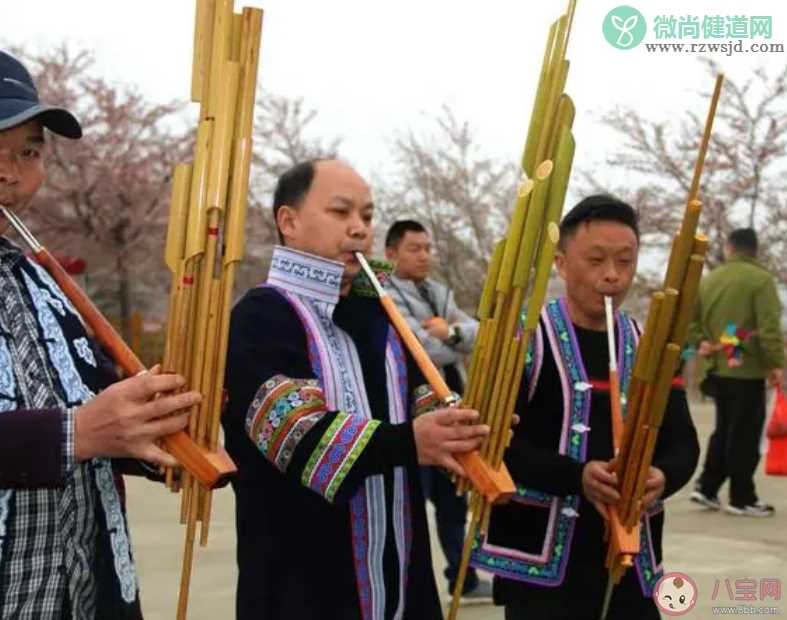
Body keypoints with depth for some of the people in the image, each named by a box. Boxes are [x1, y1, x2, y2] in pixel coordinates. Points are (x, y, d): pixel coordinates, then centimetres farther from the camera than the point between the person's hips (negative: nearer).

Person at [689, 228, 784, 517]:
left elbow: (692, 318, 13)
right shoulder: (760, 278, -10)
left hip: (716, 368, 7)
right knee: (745, 434, 0)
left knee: (724, 429, 17)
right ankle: (742, 498, 4)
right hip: (747, 368, -6)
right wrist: (776, 362, -13)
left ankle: (706, 487, 14)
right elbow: (769, 326, -16)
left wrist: (701, 341, 5)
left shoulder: (708, 279, 11)